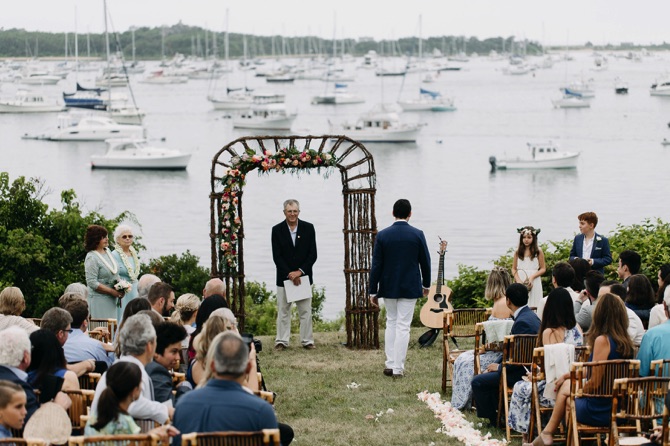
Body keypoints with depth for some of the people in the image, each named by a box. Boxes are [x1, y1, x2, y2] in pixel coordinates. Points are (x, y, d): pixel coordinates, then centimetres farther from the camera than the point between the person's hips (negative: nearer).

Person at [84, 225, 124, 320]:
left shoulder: (107, 251, 10)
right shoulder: (91, 258, -15)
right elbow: (92, 283, -19)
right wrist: (112, 291, -18)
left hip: (112, 300, 8)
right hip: (100, 299, -8)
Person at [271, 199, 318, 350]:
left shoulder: (308, 228, 1)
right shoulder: (277, 230, 0)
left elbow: (313, 254, -1)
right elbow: (276, 256, -4)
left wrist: (300, 271, -10)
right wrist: (289, 274, -12)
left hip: (303, 276, 0)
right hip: (284, 277, 0)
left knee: (305, 311, 3)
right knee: (283, 311, 3)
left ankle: (307, 340, 8)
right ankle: (282, 341, 7)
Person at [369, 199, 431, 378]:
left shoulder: (382, 235, -5)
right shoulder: (417, 234, -7)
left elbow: (376, 265, -4)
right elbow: (425, 261, 1)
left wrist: (373, 291, 1)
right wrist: (426, 284, 16)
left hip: (388, 287, 2)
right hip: (409, 287, -2)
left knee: (391, 322, 17)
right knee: (403, 326, 1)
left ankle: (390, 364, 13)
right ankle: (398, 368, 0)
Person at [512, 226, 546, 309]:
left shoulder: (538, 251, 4)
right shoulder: (518, 252, 9)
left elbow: (543, 269, 2)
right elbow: (514, 269, 10)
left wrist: (532, 277, -12)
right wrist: (518, 280, -8)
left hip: (534, 282, -2)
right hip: (520, 282, 2)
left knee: (534, 307, -5)